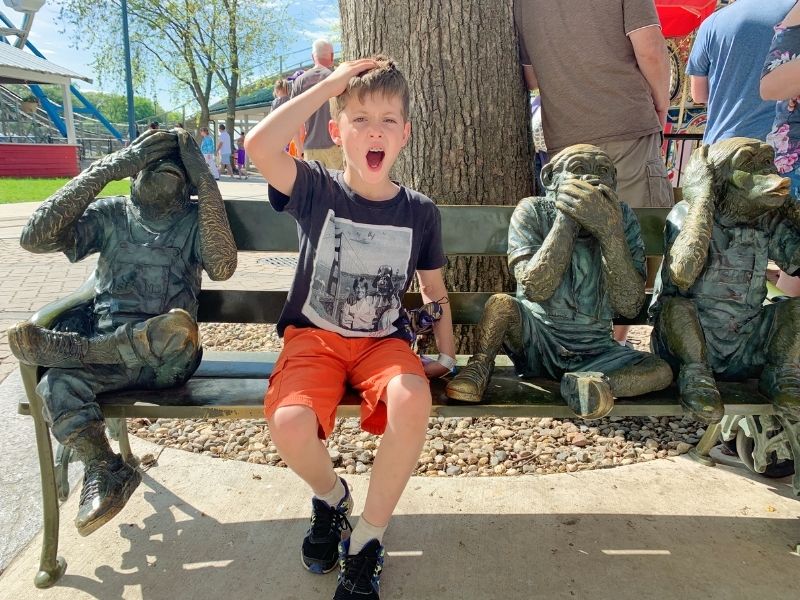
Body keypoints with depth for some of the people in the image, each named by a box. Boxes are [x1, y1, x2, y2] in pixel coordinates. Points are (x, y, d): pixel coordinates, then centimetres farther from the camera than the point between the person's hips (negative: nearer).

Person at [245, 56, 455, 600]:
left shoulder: (420, 212, 2)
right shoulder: (316, 190, -5)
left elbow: (434, 289, 13)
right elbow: (259, 145, -24)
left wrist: (446, 355, 10)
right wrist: (330, 84, -18)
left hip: (383, 341, 1)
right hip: (313, 336, -1)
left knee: (412, 403, -32)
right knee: (289, 424, -29)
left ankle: (368, 537, -7)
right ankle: (330, 496, 10)